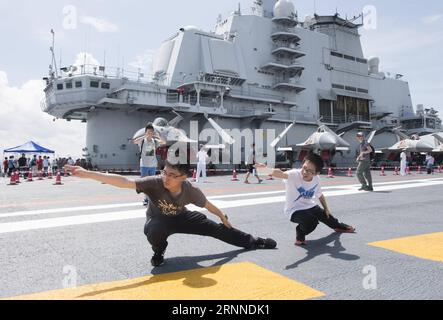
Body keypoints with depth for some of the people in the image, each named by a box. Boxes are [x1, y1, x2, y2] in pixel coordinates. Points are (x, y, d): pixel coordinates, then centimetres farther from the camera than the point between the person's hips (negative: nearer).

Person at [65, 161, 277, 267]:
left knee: (214, 228, 3)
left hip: (181, 218, 2)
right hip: (159, 221, -2)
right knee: (154, 230, -39)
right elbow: (123, 181, -46)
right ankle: (159, 252, 0)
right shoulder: (154, 183, -37)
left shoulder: (191, 191, -29)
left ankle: (252, 241, 26)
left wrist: (223, 218, 7)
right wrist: (87, 174, -55)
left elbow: (208, 205, -10)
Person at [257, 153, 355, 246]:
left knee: (327, 216, 25)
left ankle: (339, 226, 63)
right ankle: (300, 235, 2)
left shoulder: (316, 179, -13)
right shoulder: (294, 174, -31)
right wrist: (266, 169, -72)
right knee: (311, 222, -33)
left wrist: (326, 208, 14)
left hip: (310, 206, 6)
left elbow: (320, 195, 9)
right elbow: (281, 174, -53)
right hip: (294, 210, -6)